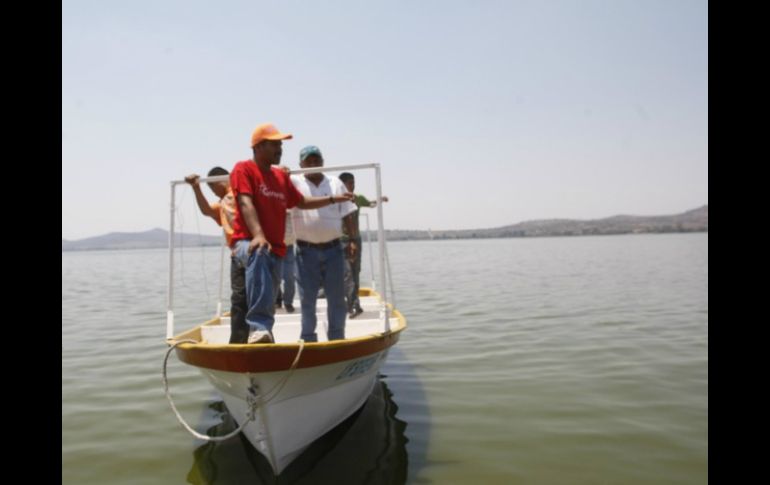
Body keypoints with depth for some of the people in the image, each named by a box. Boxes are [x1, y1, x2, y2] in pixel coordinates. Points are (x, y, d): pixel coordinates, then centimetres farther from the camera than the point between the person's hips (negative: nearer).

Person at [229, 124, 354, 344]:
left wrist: (333, 199, 25)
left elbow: (301, 202, 31)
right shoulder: (244, 169, -1)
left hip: (275, 251, 7)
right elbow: (245, 203, -16)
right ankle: (259, 328, -48)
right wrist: (258, 235, -33)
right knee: (258, 256, -42)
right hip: (247, 244, -7)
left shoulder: (281, 176, 20)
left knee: (259, 307, 6)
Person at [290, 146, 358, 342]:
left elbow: (347, 215, 8)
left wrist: (353, 240, 2)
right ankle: (308, 340, 18)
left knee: (337, 298, 9)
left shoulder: (336, 183, 8)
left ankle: (337, 338, 22)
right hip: (306, 251, -2)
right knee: (307, 299, 6)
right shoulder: (294, 183, 2)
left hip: (333, 249, 2)